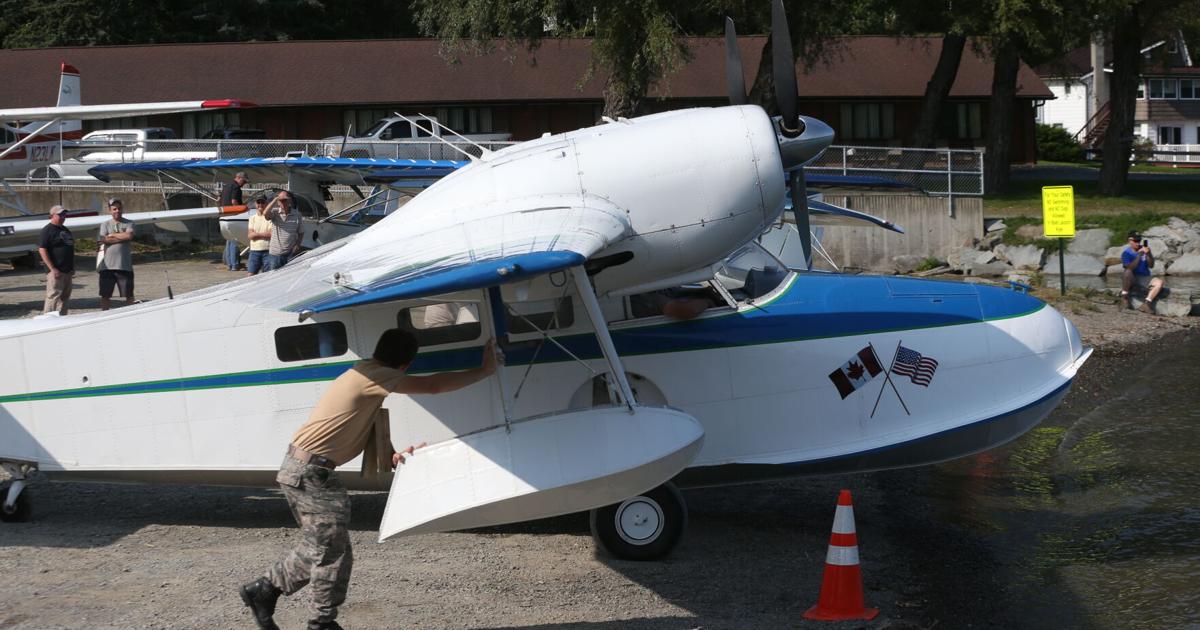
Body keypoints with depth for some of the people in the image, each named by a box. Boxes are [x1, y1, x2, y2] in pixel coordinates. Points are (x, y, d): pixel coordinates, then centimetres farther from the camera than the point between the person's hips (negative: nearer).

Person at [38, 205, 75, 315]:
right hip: (56, 271, -9)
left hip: (67, 271, 9)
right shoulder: (47, 230, -8)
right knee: (53, 297, -11)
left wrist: (72, 267, 18)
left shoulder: (65, 230, 17)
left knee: (65, 297, 11)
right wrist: (52, 269, -20)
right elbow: (42, 250, -15)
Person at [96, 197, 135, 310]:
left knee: (129, 295, 4)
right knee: (105, 295, 6)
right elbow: (105, 240, -7)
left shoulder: (128, 224, 7)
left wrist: (112, 235, -4)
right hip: (107, 266, 1)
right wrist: (123, 237, -7)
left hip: (124, 266, -1)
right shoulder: (105, 225, 10)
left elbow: (129, 235, -14)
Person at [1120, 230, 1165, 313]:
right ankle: (1125, 296, -17)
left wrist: (1148, 255, -16)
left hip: (1144, 279, 4)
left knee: (1159, 282, -24)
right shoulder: (1126, 253, -5)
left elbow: (1151, 266, 1)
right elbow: (1130, 268, -20)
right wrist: (1139, 255, -24)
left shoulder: (1144, 249, 5)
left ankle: (1147, 303, -30)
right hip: (1131, 280, -3)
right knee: (1127, 272, -37)